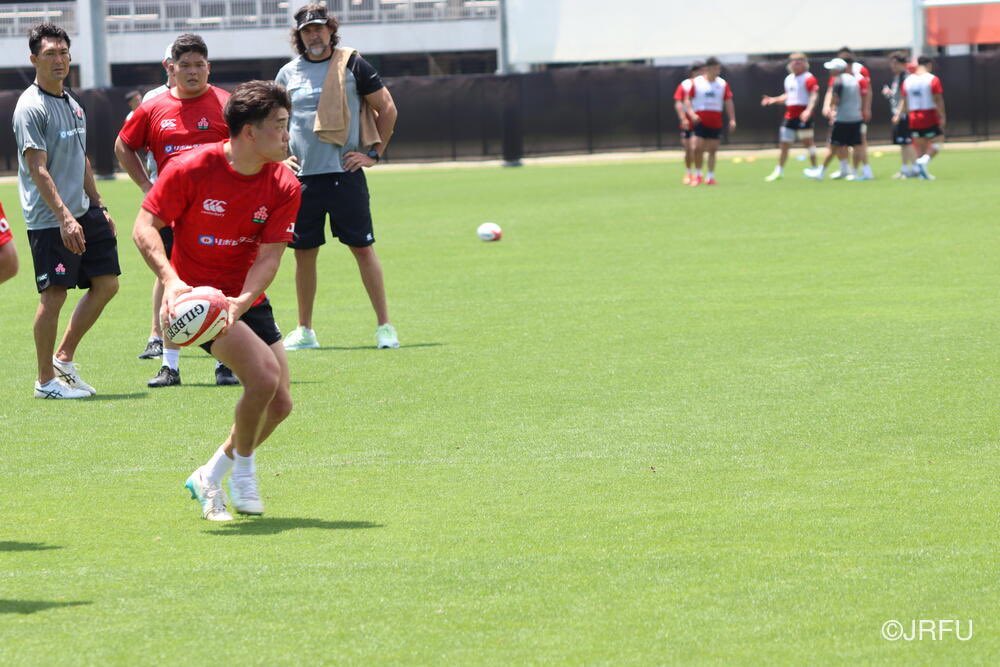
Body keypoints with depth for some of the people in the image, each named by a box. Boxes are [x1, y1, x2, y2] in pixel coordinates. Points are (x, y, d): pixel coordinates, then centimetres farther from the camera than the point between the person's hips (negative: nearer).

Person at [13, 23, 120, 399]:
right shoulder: (31, 107, -12)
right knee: (54, 296, -6)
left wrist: (98, 206, 22)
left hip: (82, 213, 9)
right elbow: (38, 169, -18)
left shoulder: (73, 104, 15)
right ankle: (46, 380, 6)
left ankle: (64, 358, 21)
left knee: (106, 283, 8)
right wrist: (64, 217, -25)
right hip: (49, 221, -9)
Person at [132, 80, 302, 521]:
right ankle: (243, 469, -1)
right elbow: (144, 227, -14)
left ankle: (208, 479, 23)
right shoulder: (190, 170, -17)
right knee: (264, 373, -25)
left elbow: (268, 257, -11)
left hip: (247, 300, 6)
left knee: (279, 403, 2)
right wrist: (170, 280, -30)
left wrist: (241, 302, -29)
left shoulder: (284, 186, -8)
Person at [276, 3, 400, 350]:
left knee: (363, 248, -4)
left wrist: (374, 153, -1)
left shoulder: (353, 65, 0)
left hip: (345, 173, -3)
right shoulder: (288, 74, 9)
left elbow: (387, 109, 3)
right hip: (303, 177, 3)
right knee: (304, 252, 6)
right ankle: (304, 331, 16)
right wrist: (282, 154, 10)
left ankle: (384, 326, 1)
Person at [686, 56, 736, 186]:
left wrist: (732, 119, -4)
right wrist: (692, 114, -13)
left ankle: (710, 176, 8)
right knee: (698, 147, -9)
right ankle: (698, 174, 7)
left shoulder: (722, 84, 5)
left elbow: (728, 102, 4)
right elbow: (688, 100, 2)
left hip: (716, 122, 2)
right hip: (700, 121, -2)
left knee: (712, 149, 2)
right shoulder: (697, 82, 0)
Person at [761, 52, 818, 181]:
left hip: (803, 116, -8)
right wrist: (774, 100, 15)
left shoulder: (808, 78, -8)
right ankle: (779, 170, 19)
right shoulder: (789, 79, 18)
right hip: (790, 115, 8)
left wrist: (809, 110, -34)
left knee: (807, 141, -4)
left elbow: (814, 95, -19)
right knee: (784, 144, 10)